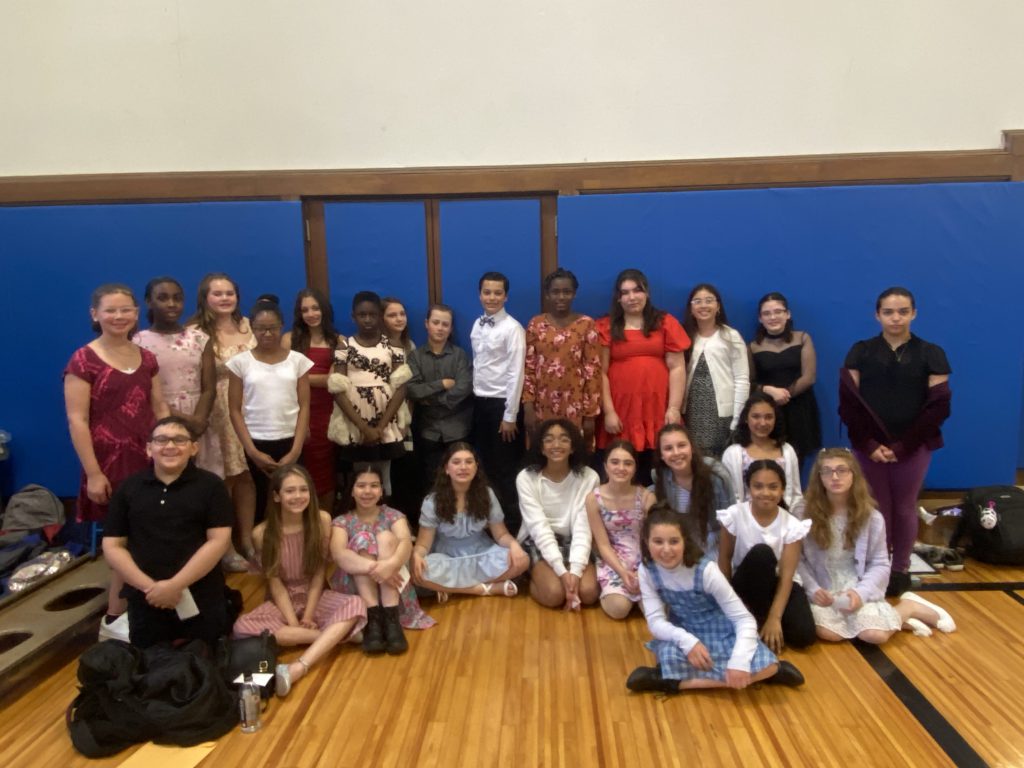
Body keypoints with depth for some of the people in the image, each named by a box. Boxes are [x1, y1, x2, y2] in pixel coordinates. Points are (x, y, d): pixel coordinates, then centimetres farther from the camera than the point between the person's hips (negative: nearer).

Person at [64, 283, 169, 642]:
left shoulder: (146, 358, 10)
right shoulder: (83, 360, -8)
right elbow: (76, 420, -12)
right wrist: (93, 473, -15)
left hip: (147, 458, 6)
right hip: (110, 462, -6)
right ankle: (114, 620, 15)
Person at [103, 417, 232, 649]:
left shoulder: (210, 485, -3)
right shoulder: (128, 488, 5)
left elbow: (219, 541, -9)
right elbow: (112, 546, 3)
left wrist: (175, 585, -17)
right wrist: (149, 586, -11)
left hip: (201, 600, -2)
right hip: (146, 601, 2)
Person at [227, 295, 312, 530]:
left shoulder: (298, 360, 3)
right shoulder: (240, 362, 2)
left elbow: (304, 407, 1)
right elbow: (235, 410, 2)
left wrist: (296, 450, -7)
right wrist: (252, 451, -6)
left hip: (290, 442, 0)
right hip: (256, 443, 0)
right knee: (261, 500, 5)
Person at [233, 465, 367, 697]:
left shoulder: (321, 520, -12)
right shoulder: (262, 533, -14)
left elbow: (319, 573, -8)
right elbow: (275, 582, -10)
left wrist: (308, 616, -15)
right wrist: (293, 622, -19)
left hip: (316, 596, 0)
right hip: (282, 601, 0)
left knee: (356, 605, -29)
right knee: (243, 627, -30)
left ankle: (297, 668, -41)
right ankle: (335, 635, -24)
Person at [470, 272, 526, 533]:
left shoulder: (512, 328, -12)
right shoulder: (477, 325, 8)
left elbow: (516, 373, -14)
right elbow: (477, 366, 12)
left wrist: (510, 415, -15)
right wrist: (476, 400, 7)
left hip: (501, 403, -6)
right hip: (480, 402, 6)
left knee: (505, 467, 4)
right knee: (486, 464, 15)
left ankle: (512, 524, 18)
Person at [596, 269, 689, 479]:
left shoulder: (666, 323, 9)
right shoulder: (606, 327, 5)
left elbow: (677, 367, 5)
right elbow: (601, 372, 2)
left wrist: (674, 408, -3)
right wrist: (608, 411, -4)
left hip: (658, 411, 1)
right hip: (621, 411, -1)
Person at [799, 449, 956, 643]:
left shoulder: (871, 517, -4)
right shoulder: (808, 515, -6)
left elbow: (880, 564, -1)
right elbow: (799, 560, -3)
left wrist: (860, 592, -15)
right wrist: (813, 589, -16)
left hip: (858, 588, 0)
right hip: (823, 591, 1)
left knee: (875, 634, -25)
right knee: (826, 631, -27)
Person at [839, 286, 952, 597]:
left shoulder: (931, 354, 3)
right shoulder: (860, 352, 4)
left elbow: (938, 406, -3)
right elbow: (848, 403, -2)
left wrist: (903, 446, -11)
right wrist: (869, 444, -12)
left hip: (914, 448, 0)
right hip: (870, 447, 0)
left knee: (904, 509, 10)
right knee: (876, 509, 5)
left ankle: (901, 569, 25)